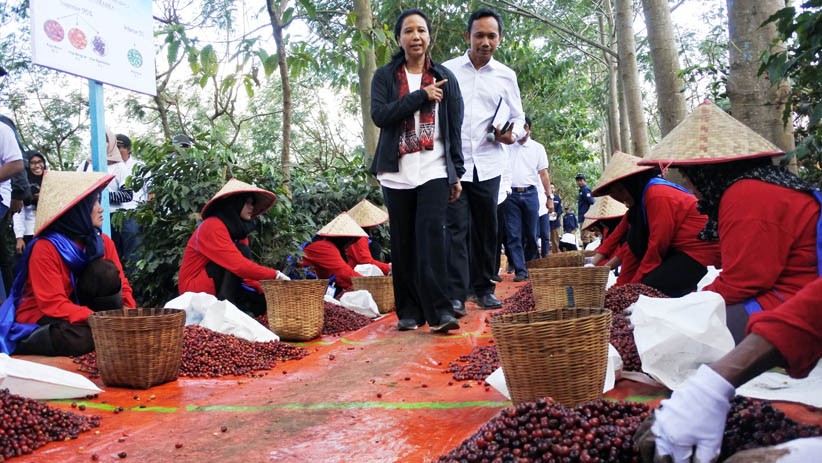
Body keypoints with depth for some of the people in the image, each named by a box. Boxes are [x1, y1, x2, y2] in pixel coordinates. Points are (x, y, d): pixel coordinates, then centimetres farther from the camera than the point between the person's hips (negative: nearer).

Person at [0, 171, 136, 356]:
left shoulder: (102, 242, -4)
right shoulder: (45, 248, -21)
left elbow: (120, 285, -3)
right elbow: (54, 305, -26)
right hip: (39, 320, -4)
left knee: (105, 271, -19)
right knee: (83, 337, -37)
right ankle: (21, 346, -7)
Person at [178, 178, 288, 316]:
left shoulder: (238, 228, 8)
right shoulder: (213, 226, -19)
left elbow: (244, 267, 5)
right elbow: (238, 265, -30)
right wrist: (275, 275, -25)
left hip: (220, 288, 8)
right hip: (197, 291, -8)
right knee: (241, 251, -22)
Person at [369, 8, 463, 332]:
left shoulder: (444, 77, 10)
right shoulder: (384, 76, 8)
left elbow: (455, 128, 9)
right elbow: (379, 115, -9)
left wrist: (457, 173, 5)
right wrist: (421, 95, -10)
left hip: (435, 170, -1)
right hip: (397, 172, 1)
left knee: (431, 234, -16)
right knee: (403, 242, 3)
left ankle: (439, 311, -15)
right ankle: (409, 311, 10)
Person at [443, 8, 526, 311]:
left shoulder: (506, 76, 9)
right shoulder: (448, 70, 5)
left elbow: (518, 118, 16)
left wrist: (512, 134, -7)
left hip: (487, 164, 2)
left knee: (486, 227, 8)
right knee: (456, 227, -7)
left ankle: (484, 288, 20)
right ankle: (455, 294, -6)